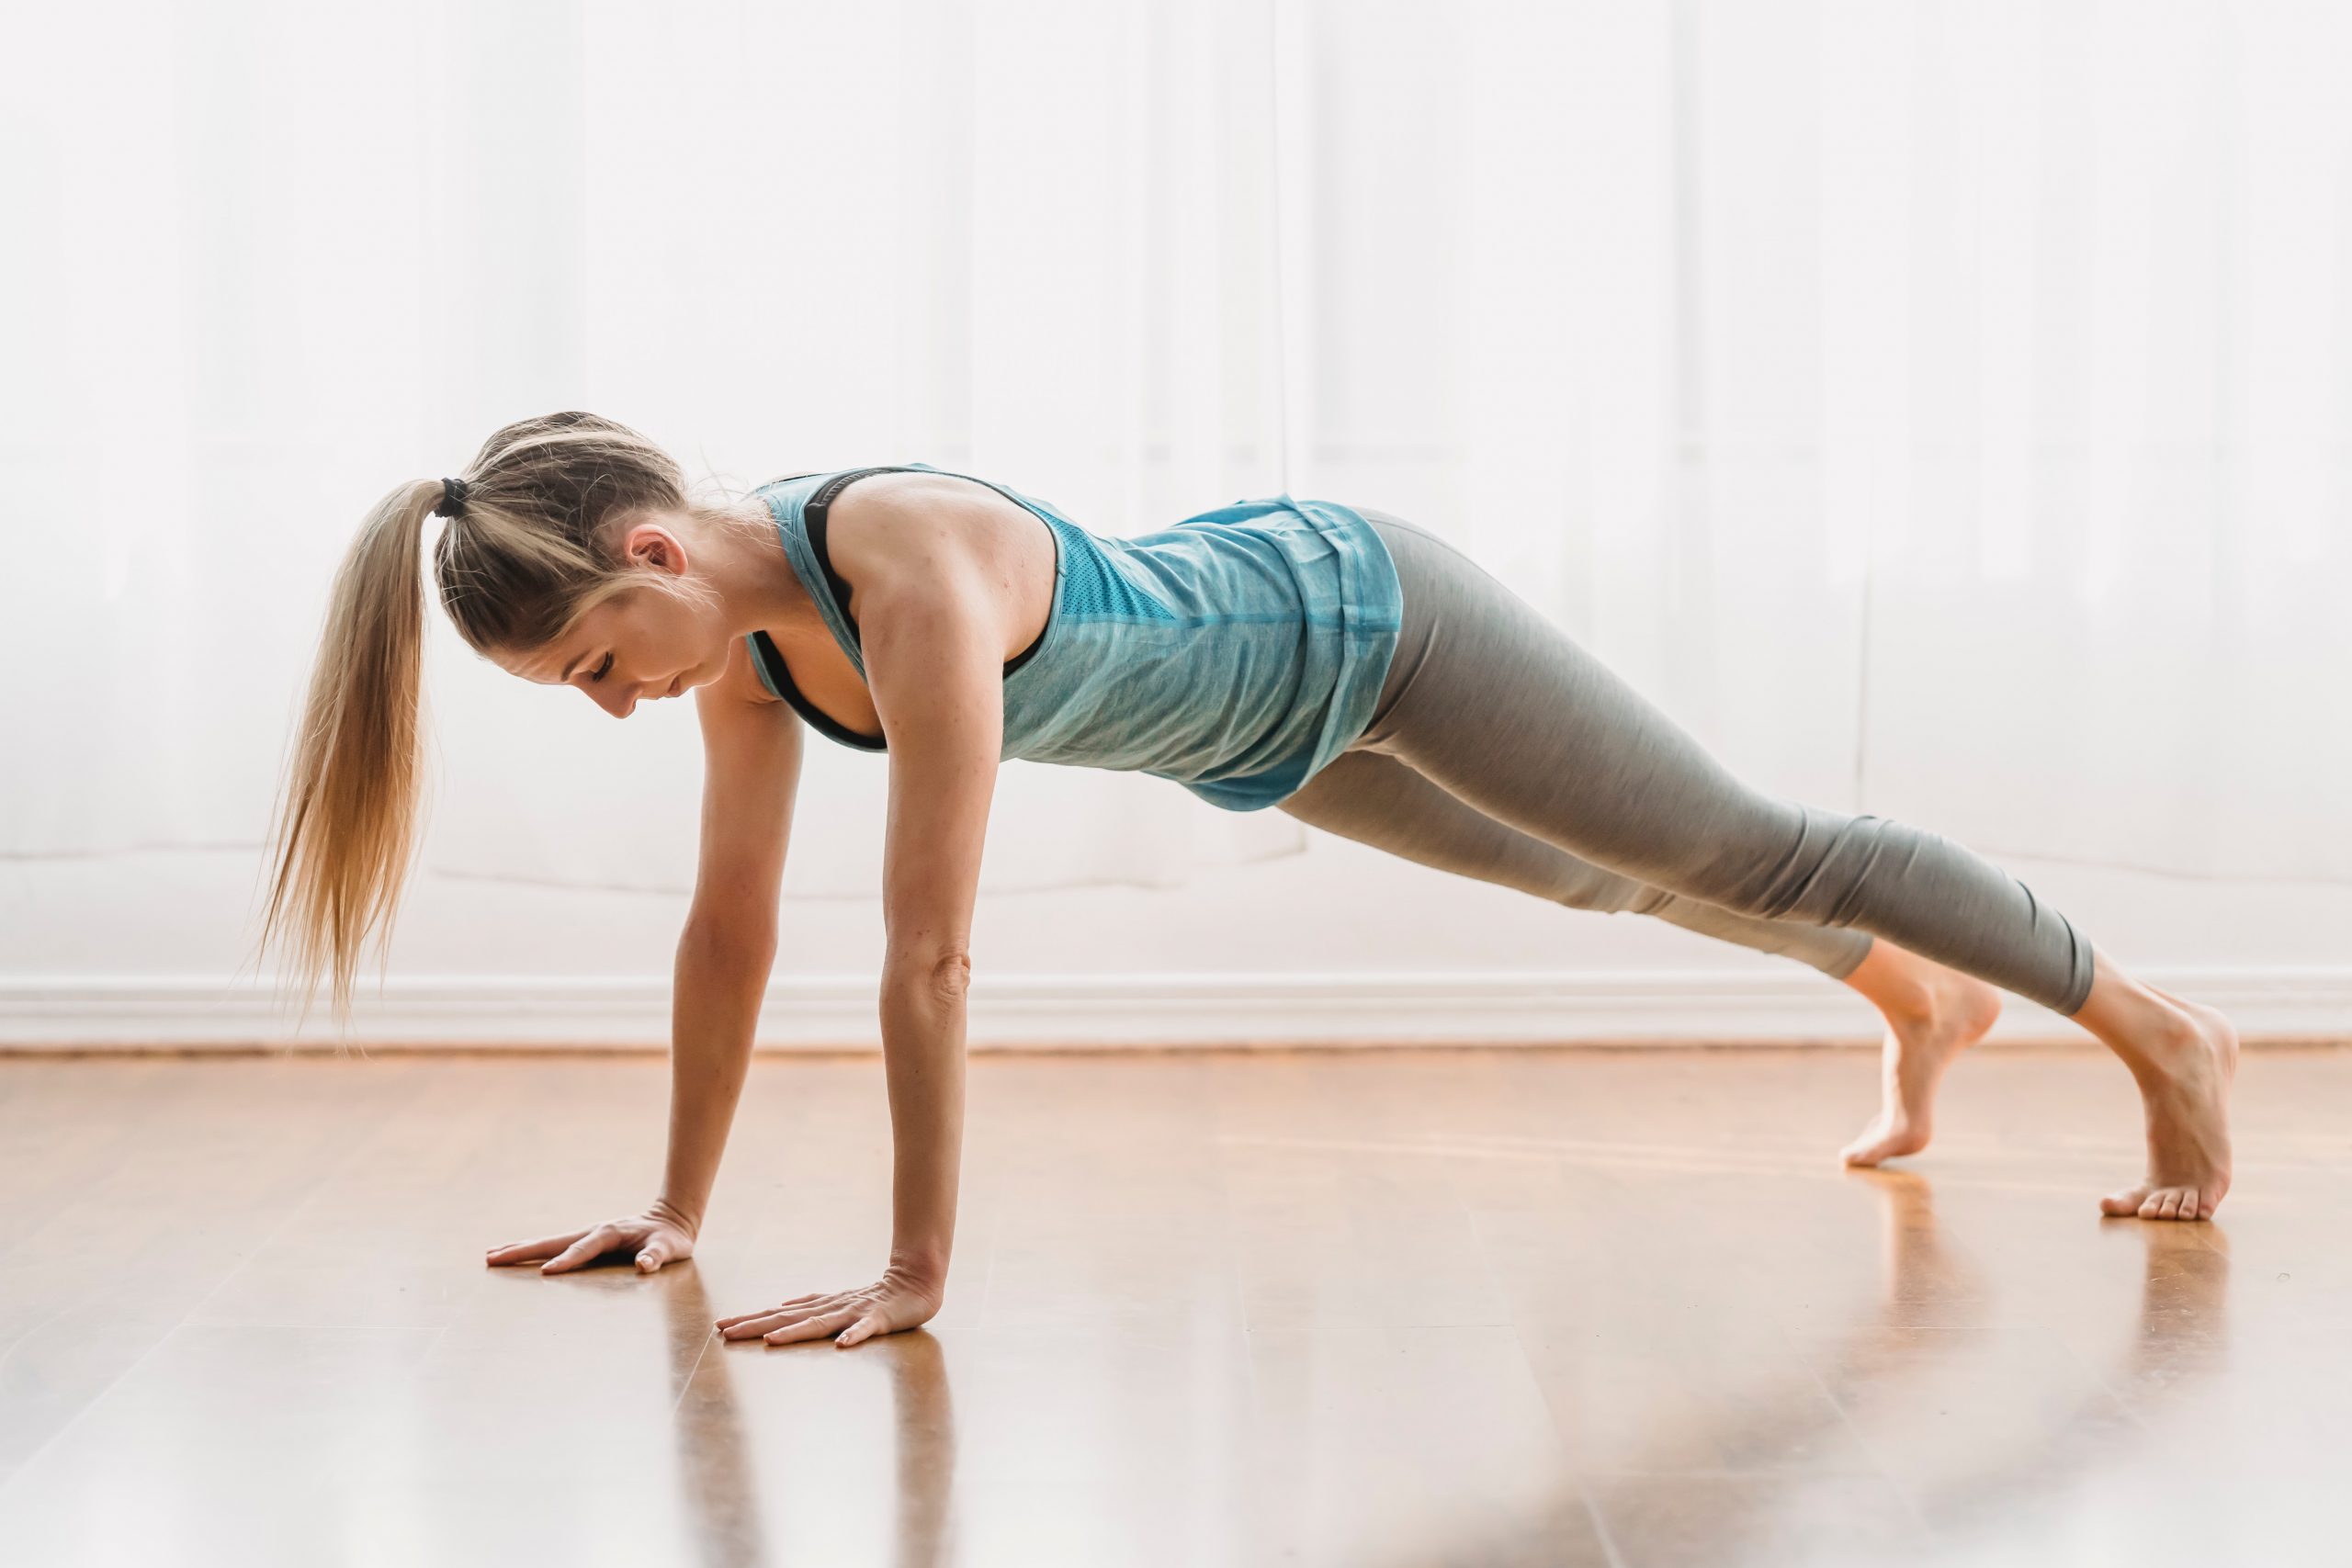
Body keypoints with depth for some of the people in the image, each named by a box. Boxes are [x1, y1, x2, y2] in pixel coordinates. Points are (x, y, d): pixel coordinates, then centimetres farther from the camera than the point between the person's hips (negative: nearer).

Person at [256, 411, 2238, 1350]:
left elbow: (931, 957, -39)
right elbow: (732, 922, -6)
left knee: (1753, 850, 6)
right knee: (1600, 878, 27)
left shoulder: (915, 578, -39)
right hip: (1268, 724, 8)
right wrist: (677, 1207, -4)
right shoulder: (750, 615, -14)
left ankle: (2166, 1030, 26)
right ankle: (1924, 1004, 53)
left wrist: (917, 1269, -35)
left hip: (1368, 621, -8)